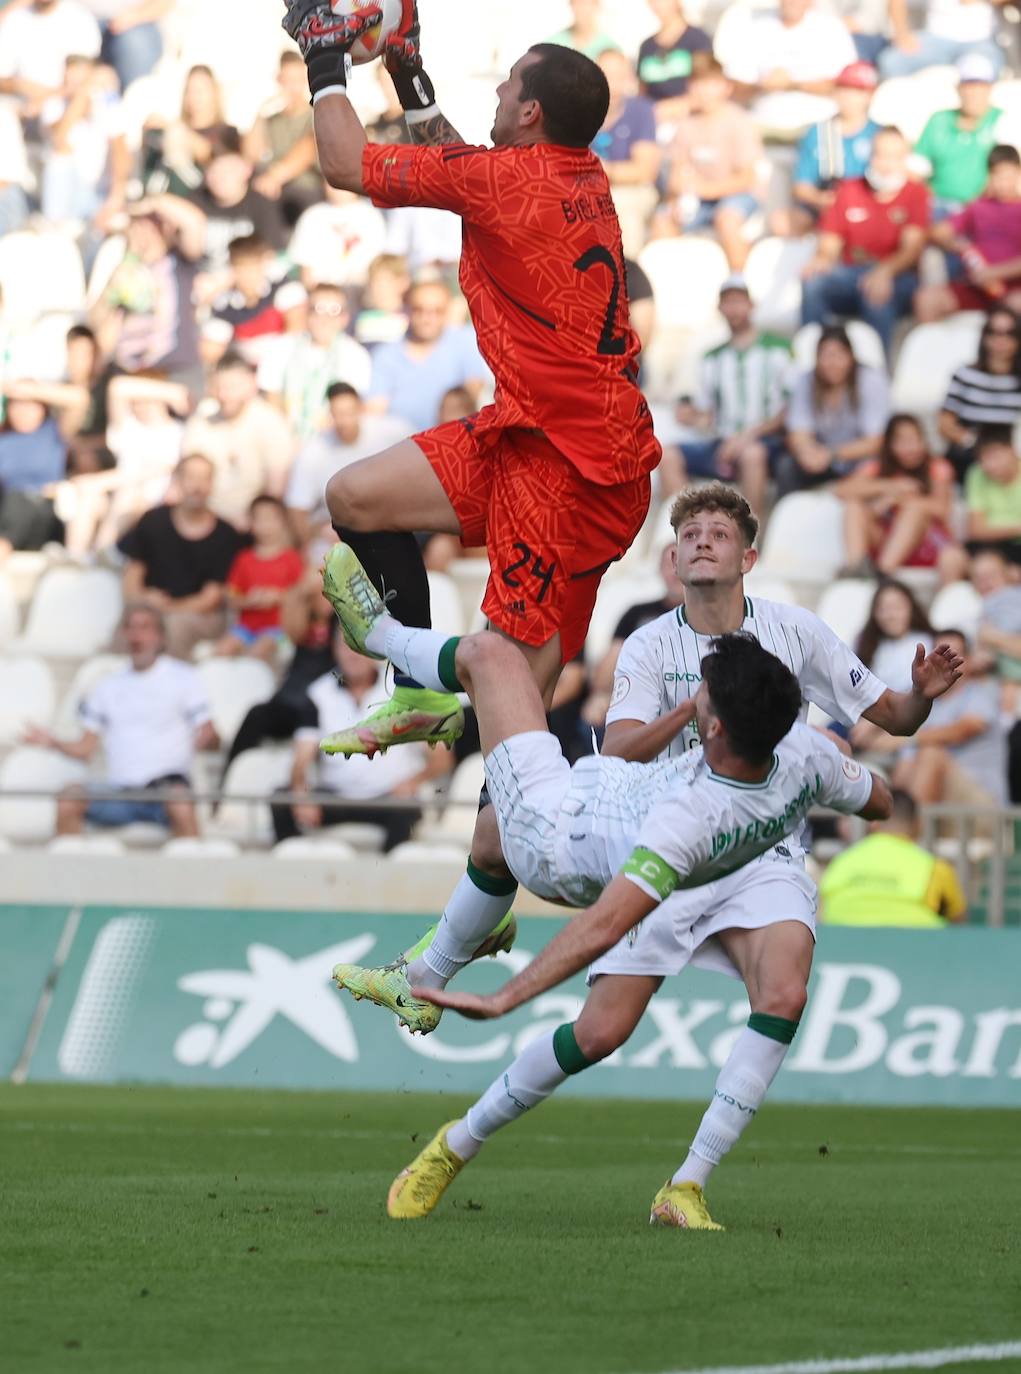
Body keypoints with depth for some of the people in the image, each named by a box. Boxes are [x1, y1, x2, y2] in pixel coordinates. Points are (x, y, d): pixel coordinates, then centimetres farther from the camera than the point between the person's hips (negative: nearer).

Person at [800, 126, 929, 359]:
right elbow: (829, 244, 9)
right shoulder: (849, 191, 10)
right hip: (850, 274, 3)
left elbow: (912, 248, -12)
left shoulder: (916, 195, 0)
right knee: (813, 282, -29)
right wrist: (821, 259, -17)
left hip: (896, 279, -3)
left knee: (876, 291, -39)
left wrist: (885, 271, -33)